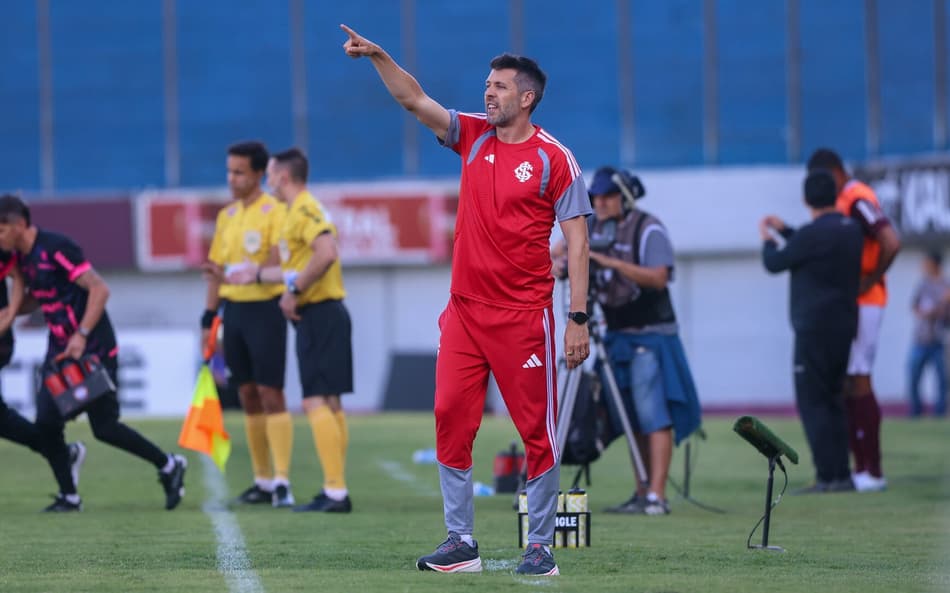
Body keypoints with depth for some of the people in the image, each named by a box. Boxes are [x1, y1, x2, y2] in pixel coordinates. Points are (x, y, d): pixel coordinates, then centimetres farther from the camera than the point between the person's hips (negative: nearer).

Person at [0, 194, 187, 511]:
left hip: (94, 349, -8)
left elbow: (99, 289, -22)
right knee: (46, 422, -2)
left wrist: (81, 336, -27)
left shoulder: (55, 248, -20)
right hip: (60, 349, 8)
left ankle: (169, 467, 15)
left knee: (104, 427, -4)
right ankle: (68, 496, 9)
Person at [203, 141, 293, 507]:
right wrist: (209, 318, 14)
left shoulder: (275, 211, -8)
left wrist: (234, 274, -30)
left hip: (265, 309, -7)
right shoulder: (226, 216, 14)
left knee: (271, 395, -9)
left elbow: (276, 264, -18)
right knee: (248, 396, 8)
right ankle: (263, 481, 14)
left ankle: (282, 481, -10)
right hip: (233, 310, 7)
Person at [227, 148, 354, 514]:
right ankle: (336, 492, 13)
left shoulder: (304, 209, -13)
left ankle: (335, 492, -16)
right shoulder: (300, 211, 19)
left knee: (316, 402, -12)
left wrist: (293, 292, -22)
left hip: (318, 315, -10)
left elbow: (326, 253, -28)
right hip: (324, 314, 10)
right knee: (329, 404, 10)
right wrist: (256, 274, 35)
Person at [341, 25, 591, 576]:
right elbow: (415, 101, 7)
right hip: (465, 310, 5)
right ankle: (462, 543, 5)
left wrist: (579, 318, -11)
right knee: (451, 420, 0)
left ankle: (541, 547, 5)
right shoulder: (473, 136, 10)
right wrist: (379, 56, -9)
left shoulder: (554, 158, -5)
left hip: (523, 314, -5)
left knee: (537, 430, -2)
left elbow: (577, 241, -6)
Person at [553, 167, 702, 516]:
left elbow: (658, 277, -24)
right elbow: (556, 253, 9)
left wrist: (609, 261, -31)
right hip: (617, 335, 7)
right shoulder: (591, 226, 7)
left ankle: (657, 497, -18)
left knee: (653, 415, -12)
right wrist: (556, 263, -15)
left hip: (651, 335, -7)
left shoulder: (648, 229, -13)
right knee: (632, 420, 8)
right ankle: (641, 495, 11)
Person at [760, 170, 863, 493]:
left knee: (812, 402, -5)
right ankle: (841, 475, 11)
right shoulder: (851, 230, 9)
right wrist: (785, 230, 33)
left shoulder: (814, 233, -16)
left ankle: (826, 476, -11)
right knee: (832, 401, 13)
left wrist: (766, 238, 17)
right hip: (843, 329, 8)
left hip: (815, 330, -8)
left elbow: (774, 263, -3)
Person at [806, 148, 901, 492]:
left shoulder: (858, 200, -15)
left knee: (858, 383, -9)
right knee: (846, 386, 11)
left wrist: (869, 282, -17)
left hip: (861, 305, -10)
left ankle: (873, 472, -7)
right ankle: (861, 468, 15)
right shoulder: (843, 201, 16)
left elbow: (891, 244, -25)